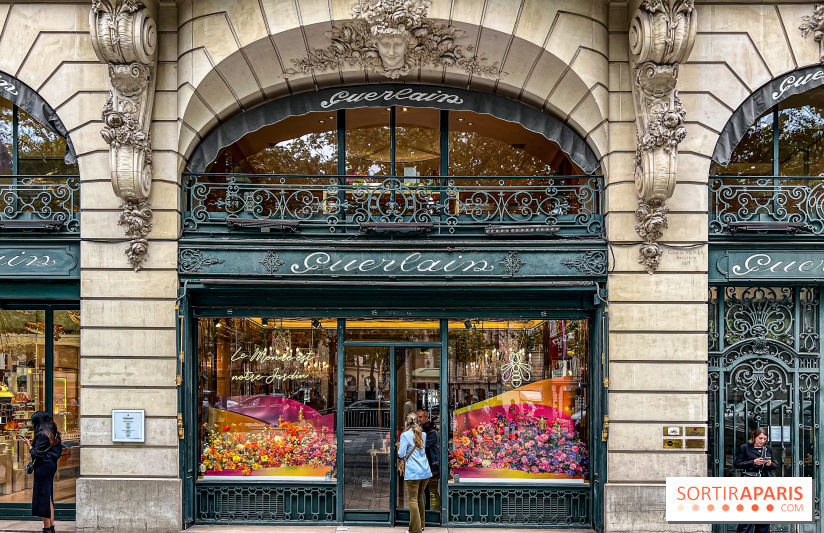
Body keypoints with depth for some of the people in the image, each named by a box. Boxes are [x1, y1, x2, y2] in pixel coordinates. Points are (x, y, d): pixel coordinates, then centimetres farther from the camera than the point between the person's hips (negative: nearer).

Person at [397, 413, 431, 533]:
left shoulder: (405, 435, -6)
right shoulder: (423, 435, 13)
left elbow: (401, 454, -10)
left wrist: (399, 449, 13)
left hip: (412, 472, -6)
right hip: (425, 471, 6)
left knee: (413, 500, -4)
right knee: (420, 497, 19)